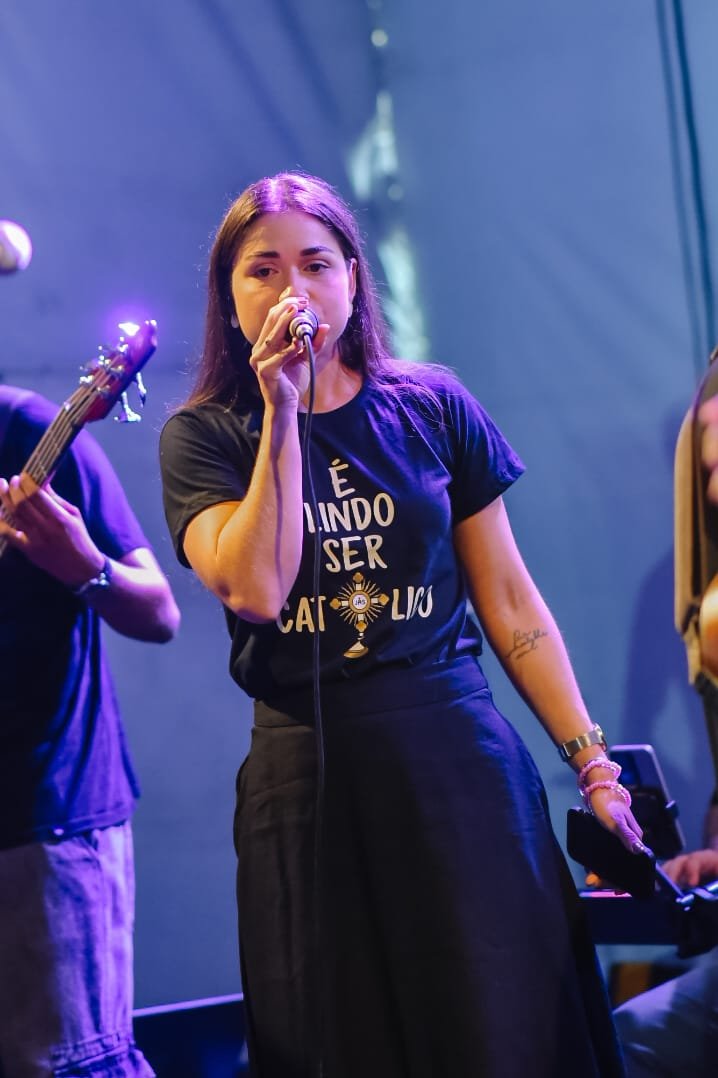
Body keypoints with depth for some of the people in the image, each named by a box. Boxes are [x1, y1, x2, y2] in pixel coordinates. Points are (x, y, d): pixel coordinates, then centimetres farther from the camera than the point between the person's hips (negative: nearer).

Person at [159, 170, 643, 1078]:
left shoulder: (434, 409, 6)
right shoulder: (204, 435, 2)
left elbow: (510, 604, 7)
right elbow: (256, 590, -15)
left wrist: (592, 763, 2)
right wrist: (281, 416, -14)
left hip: (458, 760, 1)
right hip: (308, 778, 0)